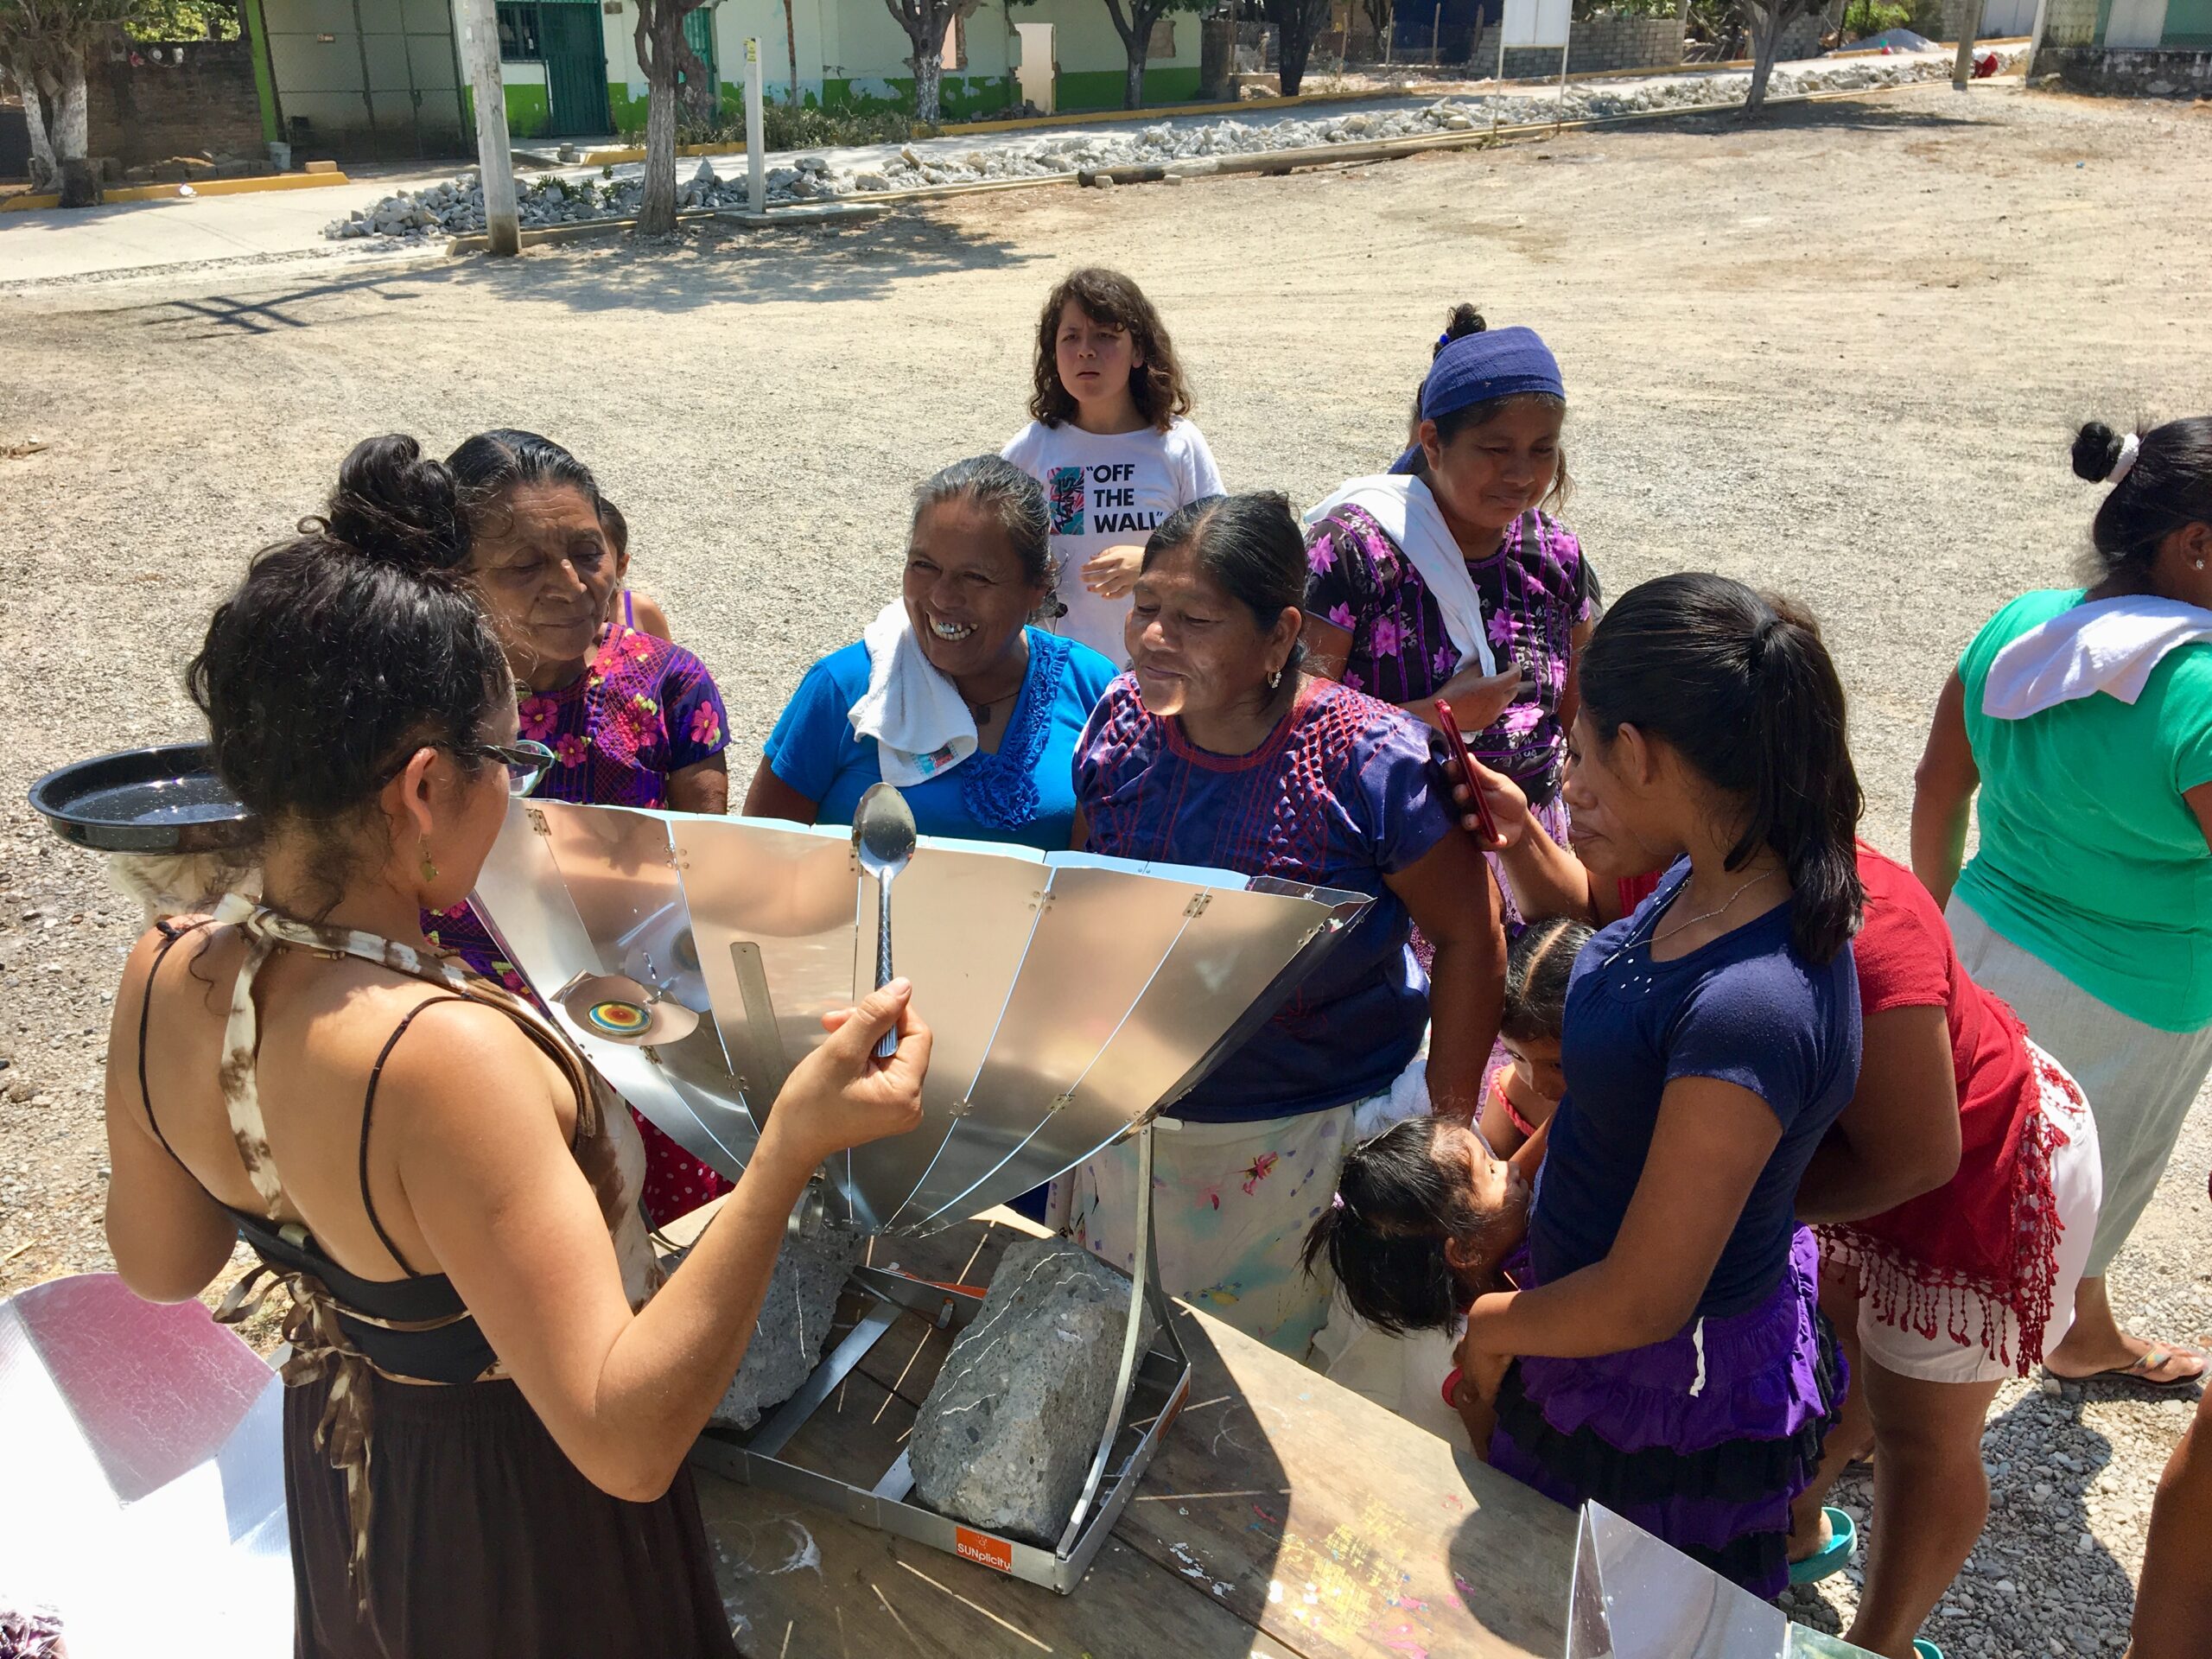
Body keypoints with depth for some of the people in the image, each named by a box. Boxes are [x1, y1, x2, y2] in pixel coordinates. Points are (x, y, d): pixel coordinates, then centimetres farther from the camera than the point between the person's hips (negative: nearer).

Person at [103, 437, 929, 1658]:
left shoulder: (162, 977, -17)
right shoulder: (442, 1056, -40)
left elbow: (157, 1263, 1)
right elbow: (625, 1440, -38)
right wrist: (789, 1153, -46)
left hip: (339, 1469, 6)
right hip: (513, 1525, -6)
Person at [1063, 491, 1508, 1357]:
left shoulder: (1372, 763, -22)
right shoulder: (1121, 719, -8)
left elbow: (1470, 937, -11)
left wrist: (1448, 1125, -9)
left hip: (1310, 1132, -4)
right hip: (1133, 1118, 4)